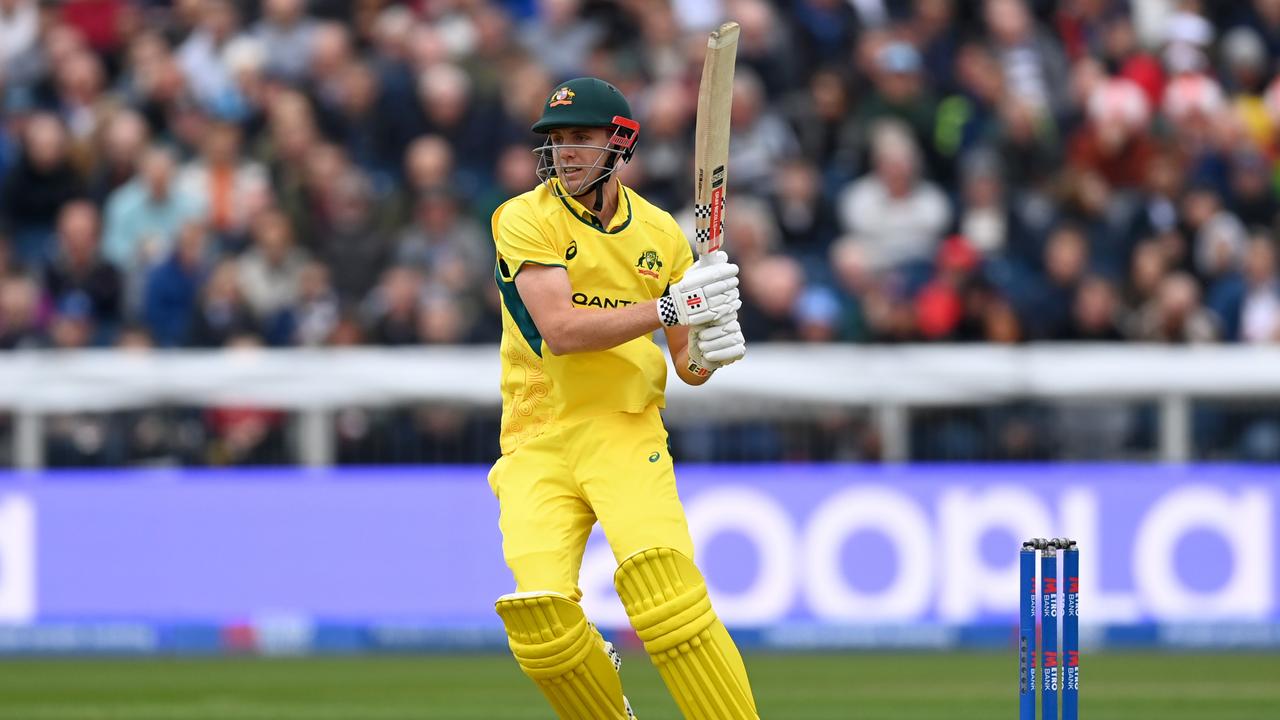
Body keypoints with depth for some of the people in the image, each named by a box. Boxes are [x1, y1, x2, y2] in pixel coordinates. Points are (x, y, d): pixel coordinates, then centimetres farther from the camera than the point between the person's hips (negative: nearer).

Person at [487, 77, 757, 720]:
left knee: (663, 583, -26)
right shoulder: (525, 220, -2)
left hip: (625, 431, 1)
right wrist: (669, 310, -23)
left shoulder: (660, 233, 9)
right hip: (537, 444, -1)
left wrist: (707, 351, -9)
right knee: (540, 612, -19)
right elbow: (560, 331, -16)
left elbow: (686, 363, 15)